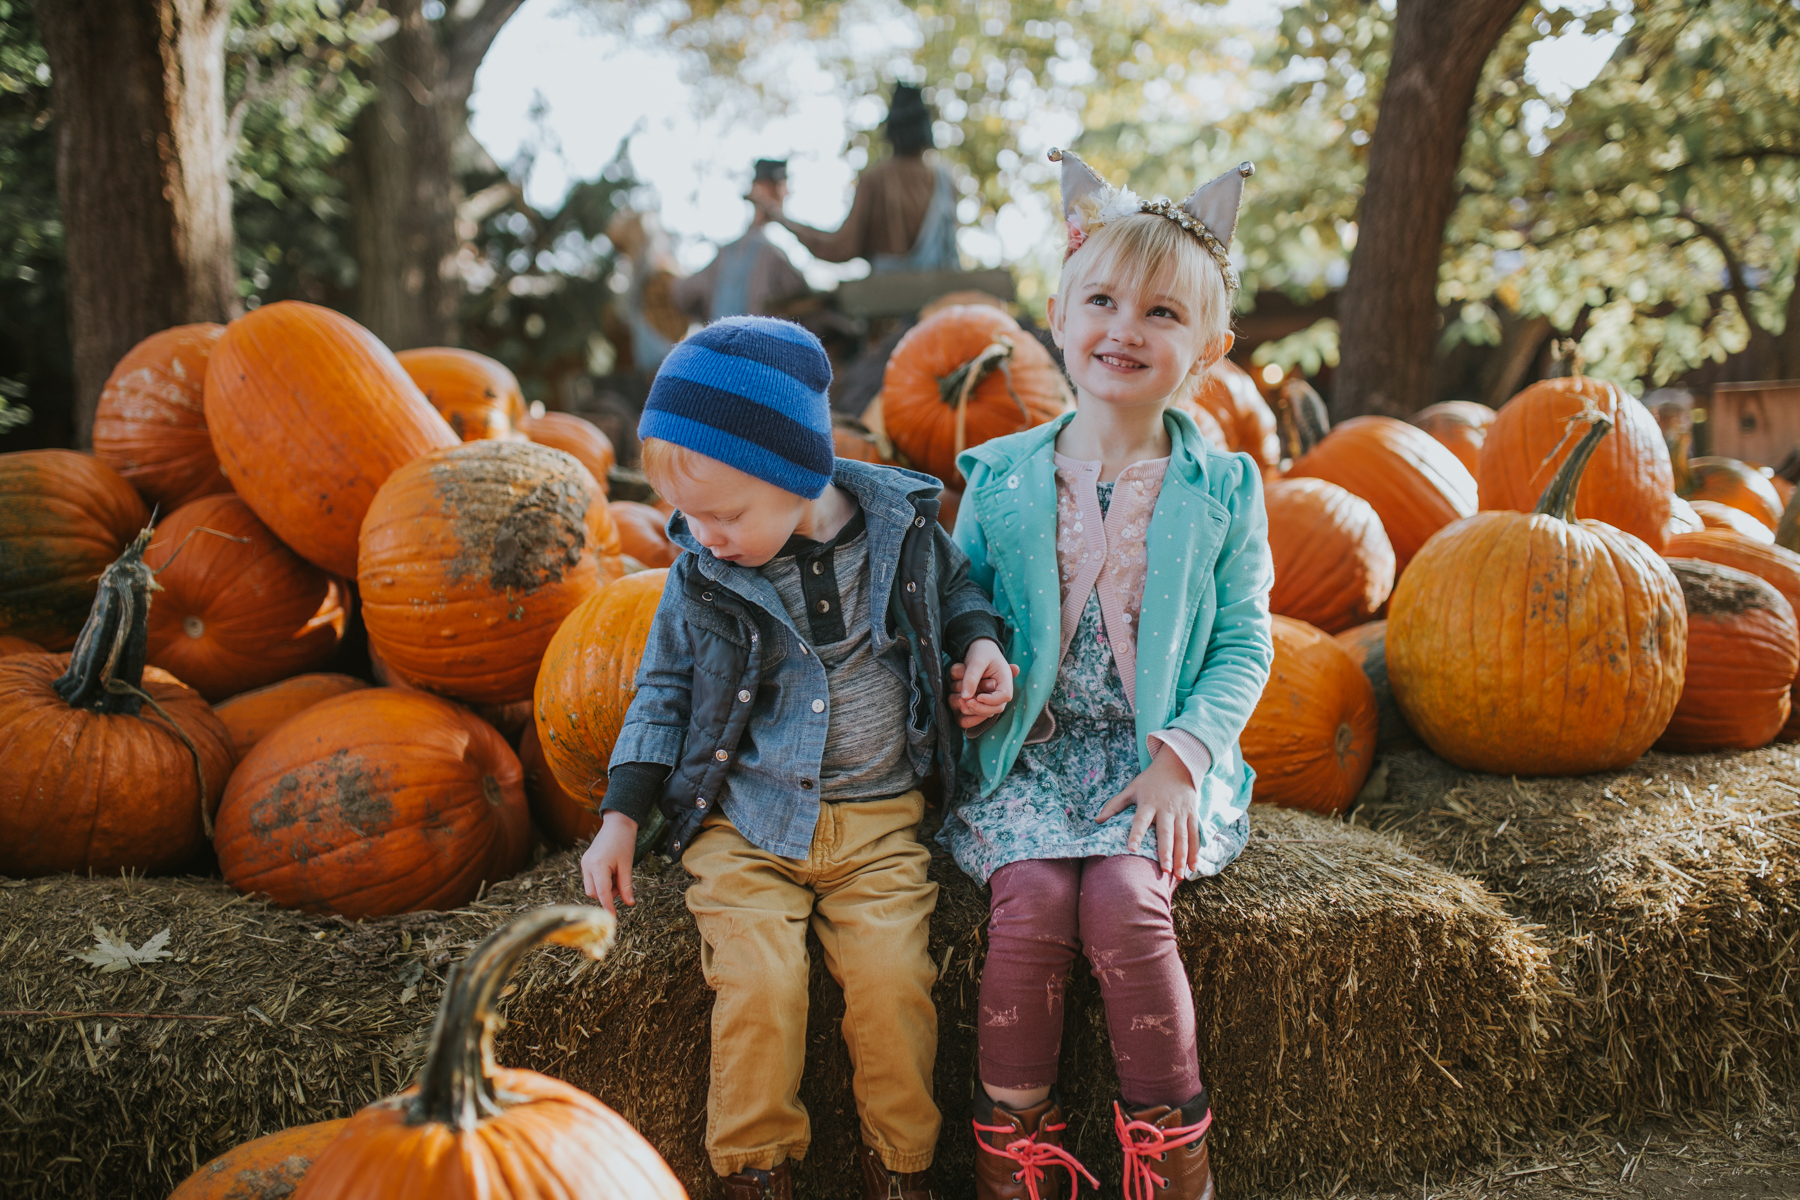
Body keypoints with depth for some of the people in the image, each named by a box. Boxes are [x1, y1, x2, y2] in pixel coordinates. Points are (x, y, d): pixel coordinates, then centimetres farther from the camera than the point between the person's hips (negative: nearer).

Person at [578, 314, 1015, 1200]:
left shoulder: (901, 528, -3)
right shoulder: (702, 577, -2)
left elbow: (956, 590, 18)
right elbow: (665, 688, 10)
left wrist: (981, 646, -2)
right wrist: (621, 816, 6)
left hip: (876, 819, 0)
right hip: (746, 819, 0)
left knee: (894, 982, -17)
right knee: (759, 984, -19)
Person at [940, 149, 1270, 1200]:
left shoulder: (1221, 490, 2)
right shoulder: (1003, 478, 5)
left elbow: (1244, 644, 2)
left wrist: (1183, 754, -12)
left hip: (1159, 753, -1)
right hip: (1026, 748, 1)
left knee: (1124, 899, -26)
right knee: (1034, 899, -25)